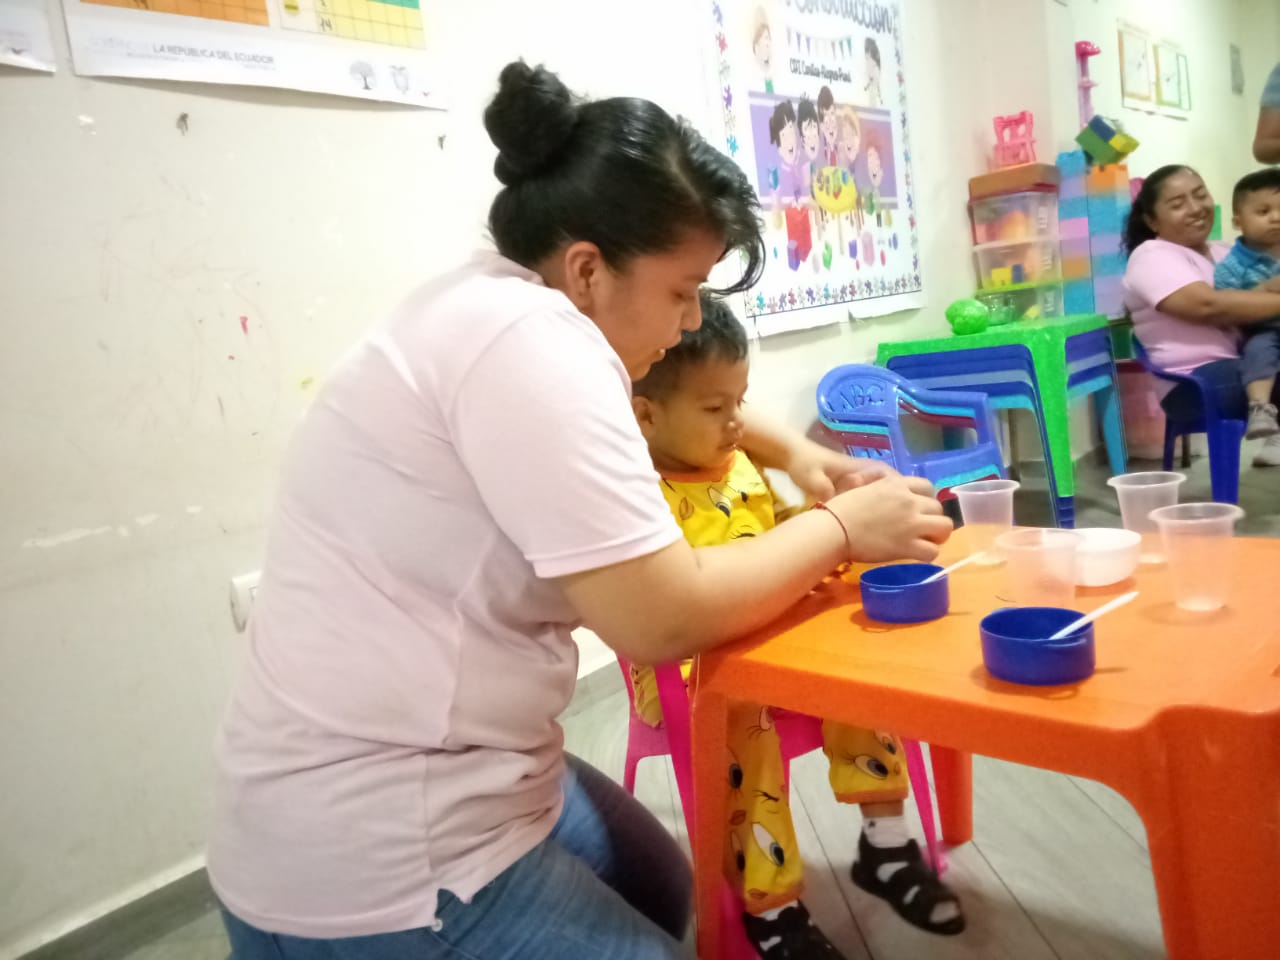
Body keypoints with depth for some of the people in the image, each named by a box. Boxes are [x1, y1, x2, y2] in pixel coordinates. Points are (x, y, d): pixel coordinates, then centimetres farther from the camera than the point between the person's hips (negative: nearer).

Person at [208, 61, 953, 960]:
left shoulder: (498, 310, 7)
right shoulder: (525, 339, -25)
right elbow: (663, 617, -26)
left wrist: (791, 450, 10)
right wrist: (841, 529, -11)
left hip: (433, 775, 10)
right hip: (376, 863, -10)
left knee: (659, 884, 25)